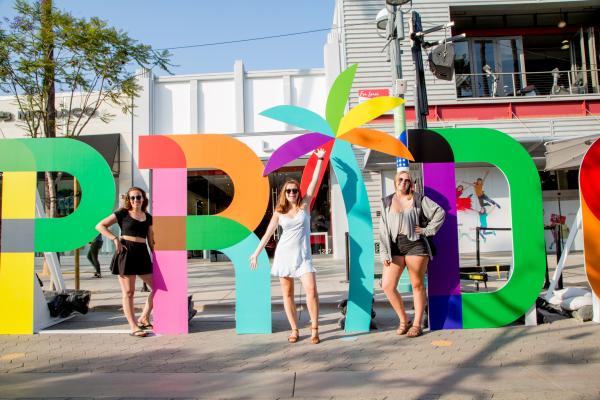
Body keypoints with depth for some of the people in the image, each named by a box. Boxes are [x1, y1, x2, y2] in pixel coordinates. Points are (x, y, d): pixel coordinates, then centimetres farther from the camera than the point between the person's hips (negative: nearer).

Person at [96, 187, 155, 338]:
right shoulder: (122, 214, 2)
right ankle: (133, 327, 6)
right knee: (128, 292, -1)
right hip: (126, 253, -5)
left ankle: (144, 318, 18)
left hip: (142, 254, 5)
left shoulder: (148, 217, 14)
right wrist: (115, 239, -9)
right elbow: (100, 226, 2)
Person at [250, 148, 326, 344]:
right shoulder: (279, 212, 5)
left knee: (311, 290, -15)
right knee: (287, 293, 4)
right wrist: (256, 253, 8)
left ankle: (314, 329, -4)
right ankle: (294, 330, 15)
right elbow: (268, 233, 9)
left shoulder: (304, 205, 2)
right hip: (284, 254, 2)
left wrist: (320, 160, -2)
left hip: (303, 255, -2)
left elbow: (314, 182, -2)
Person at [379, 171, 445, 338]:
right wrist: (385, 253, 1)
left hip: (415, 245, -2)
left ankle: (417, 324, 16)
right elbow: (383, 229, 8)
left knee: (417, 285, 4)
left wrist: (427, 230, -2)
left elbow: (440, 212, 7)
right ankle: (403, 320, 12)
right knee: (387, 285, -6)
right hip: (395, 247, 3)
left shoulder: (418, 199, 6)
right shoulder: (387, 202, 12)